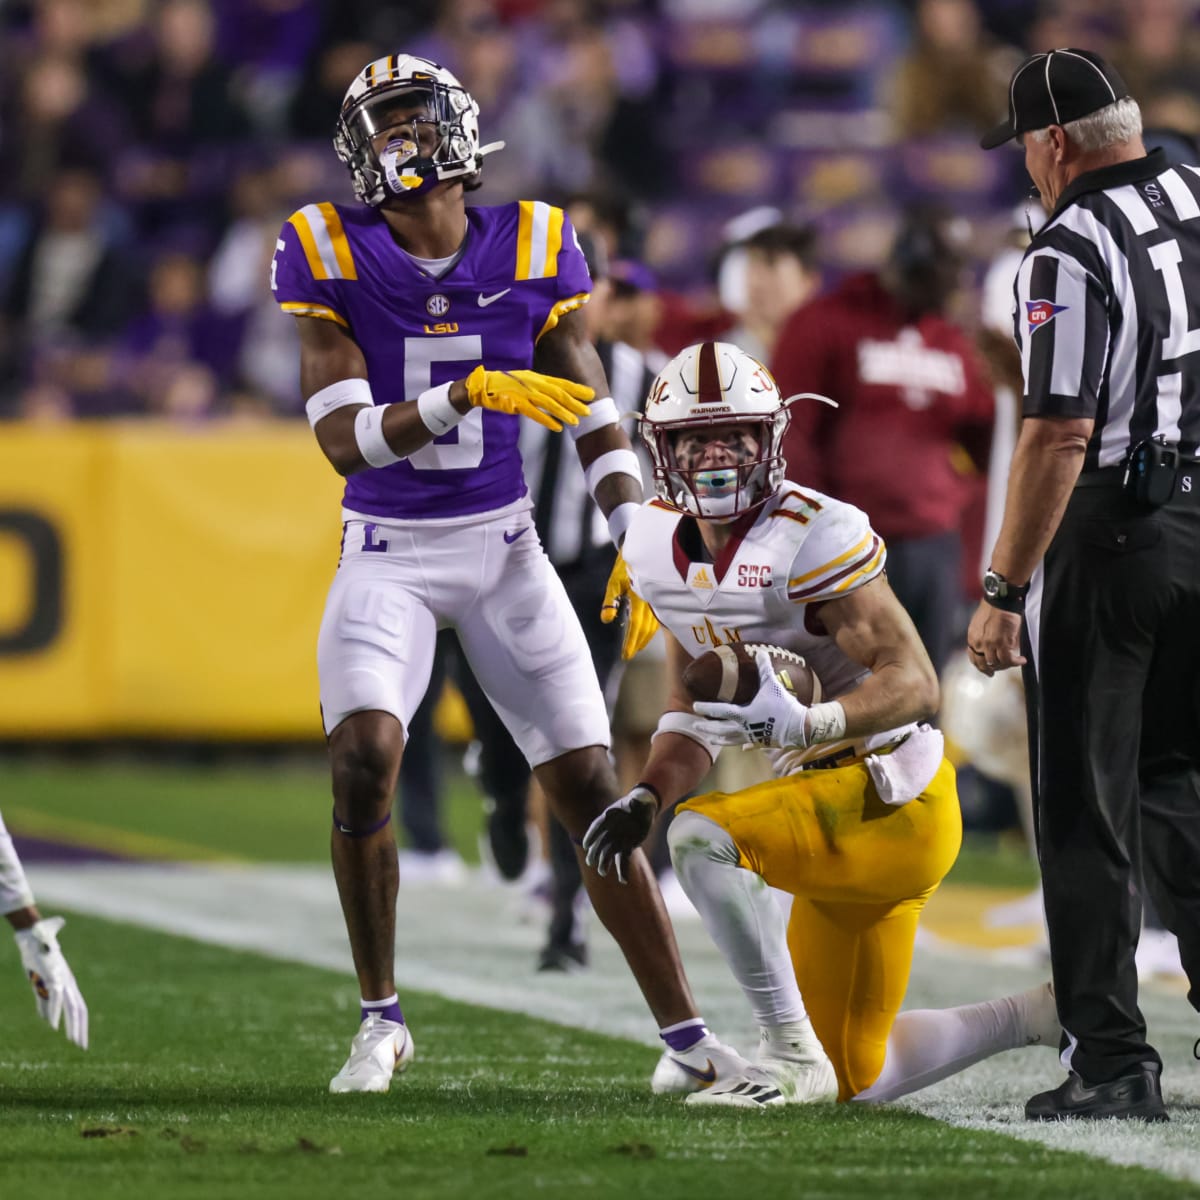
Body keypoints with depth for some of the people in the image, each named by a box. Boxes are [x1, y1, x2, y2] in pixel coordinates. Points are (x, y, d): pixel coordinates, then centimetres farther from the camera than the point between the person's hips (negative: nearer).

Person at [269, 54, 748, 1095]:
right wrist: (469, 394, -30)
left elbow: (594, 418, 4)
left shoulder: (532, 250, -3)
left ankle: (683, 1029, 7)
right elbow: (344, 439, -16)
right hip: (388, 557, -2)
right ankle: (382, 1018, -3)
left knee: (591, 788, -1)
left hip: (504, 548, 2)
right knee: (363, 761, -21)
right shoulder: (332, 257, -8)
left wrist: (639, 542, -9)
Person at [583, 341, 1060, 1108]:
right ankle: (1060, 1014, 27)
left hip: (891, 804, -9)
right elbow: (698, 713, 13)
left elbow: (917, 684, -27)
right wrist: (645, 799, -4)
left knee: (703, 836, -31)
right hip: (828, 798, 9)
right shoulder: (661, 548, 4)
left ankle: (791, 1058, -20)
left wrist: (809, 722, -42)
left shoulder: (813, 537, -21)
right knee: (859, 1082, 12)